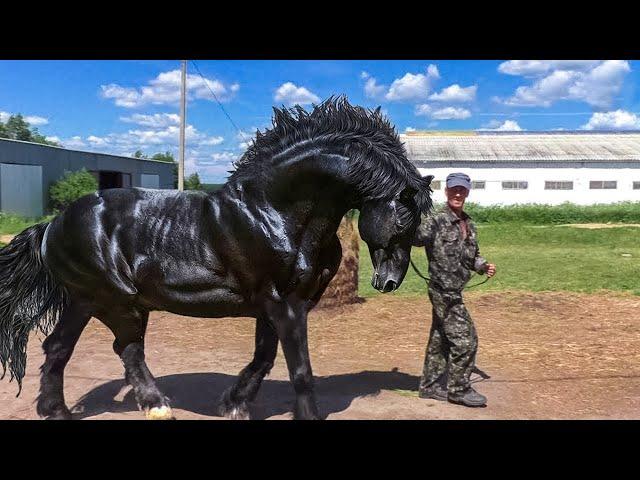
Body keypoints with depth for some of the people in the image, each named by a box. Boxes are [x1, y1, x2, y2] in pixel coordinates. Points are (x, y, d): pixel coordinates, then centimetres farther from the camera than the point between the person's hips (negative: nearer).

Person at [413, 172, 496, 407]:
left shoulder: (469, 225, 10)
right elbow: (413, 238, -27)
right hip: (443, 291, -8)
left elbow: (472, 256, 19)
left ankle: (431, 386, 27)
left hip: (453, 292, 8)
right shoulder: (436, 222, -14)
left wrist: (483, 266, 1)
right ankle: (459, 389, 12)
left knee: (440, 339, 15)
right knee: (465, 338, -3)